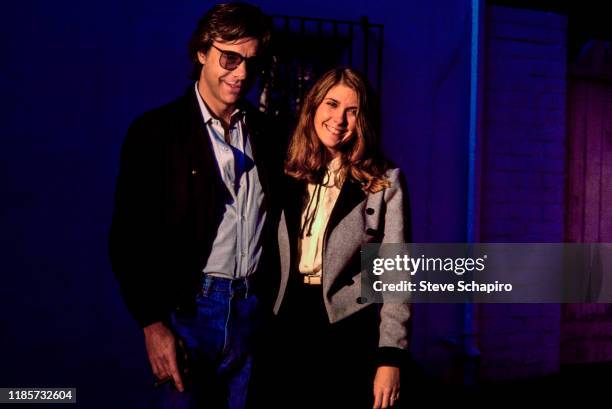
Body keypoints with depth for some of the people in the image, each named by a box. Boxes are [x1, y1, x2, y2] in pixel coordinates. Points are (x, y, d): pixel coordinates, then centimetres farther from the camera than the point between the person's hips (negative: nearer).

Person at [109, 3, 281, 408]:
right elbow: (130, 236, -8)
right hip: (191, 308, -3)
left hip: (256, 309, 4)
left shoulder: (265, 132, 6)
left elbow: (274, 220, 10)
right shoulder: (156, 130, -7)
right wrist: (153, 324, -10)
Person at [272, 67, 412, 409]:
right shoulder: (290, 175, 7)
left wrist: (391, 356, -12)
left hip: (350, 329, -3)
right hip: (291, 323, 4)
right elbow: (276, 259, 10)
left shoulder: (384, 181, -5)